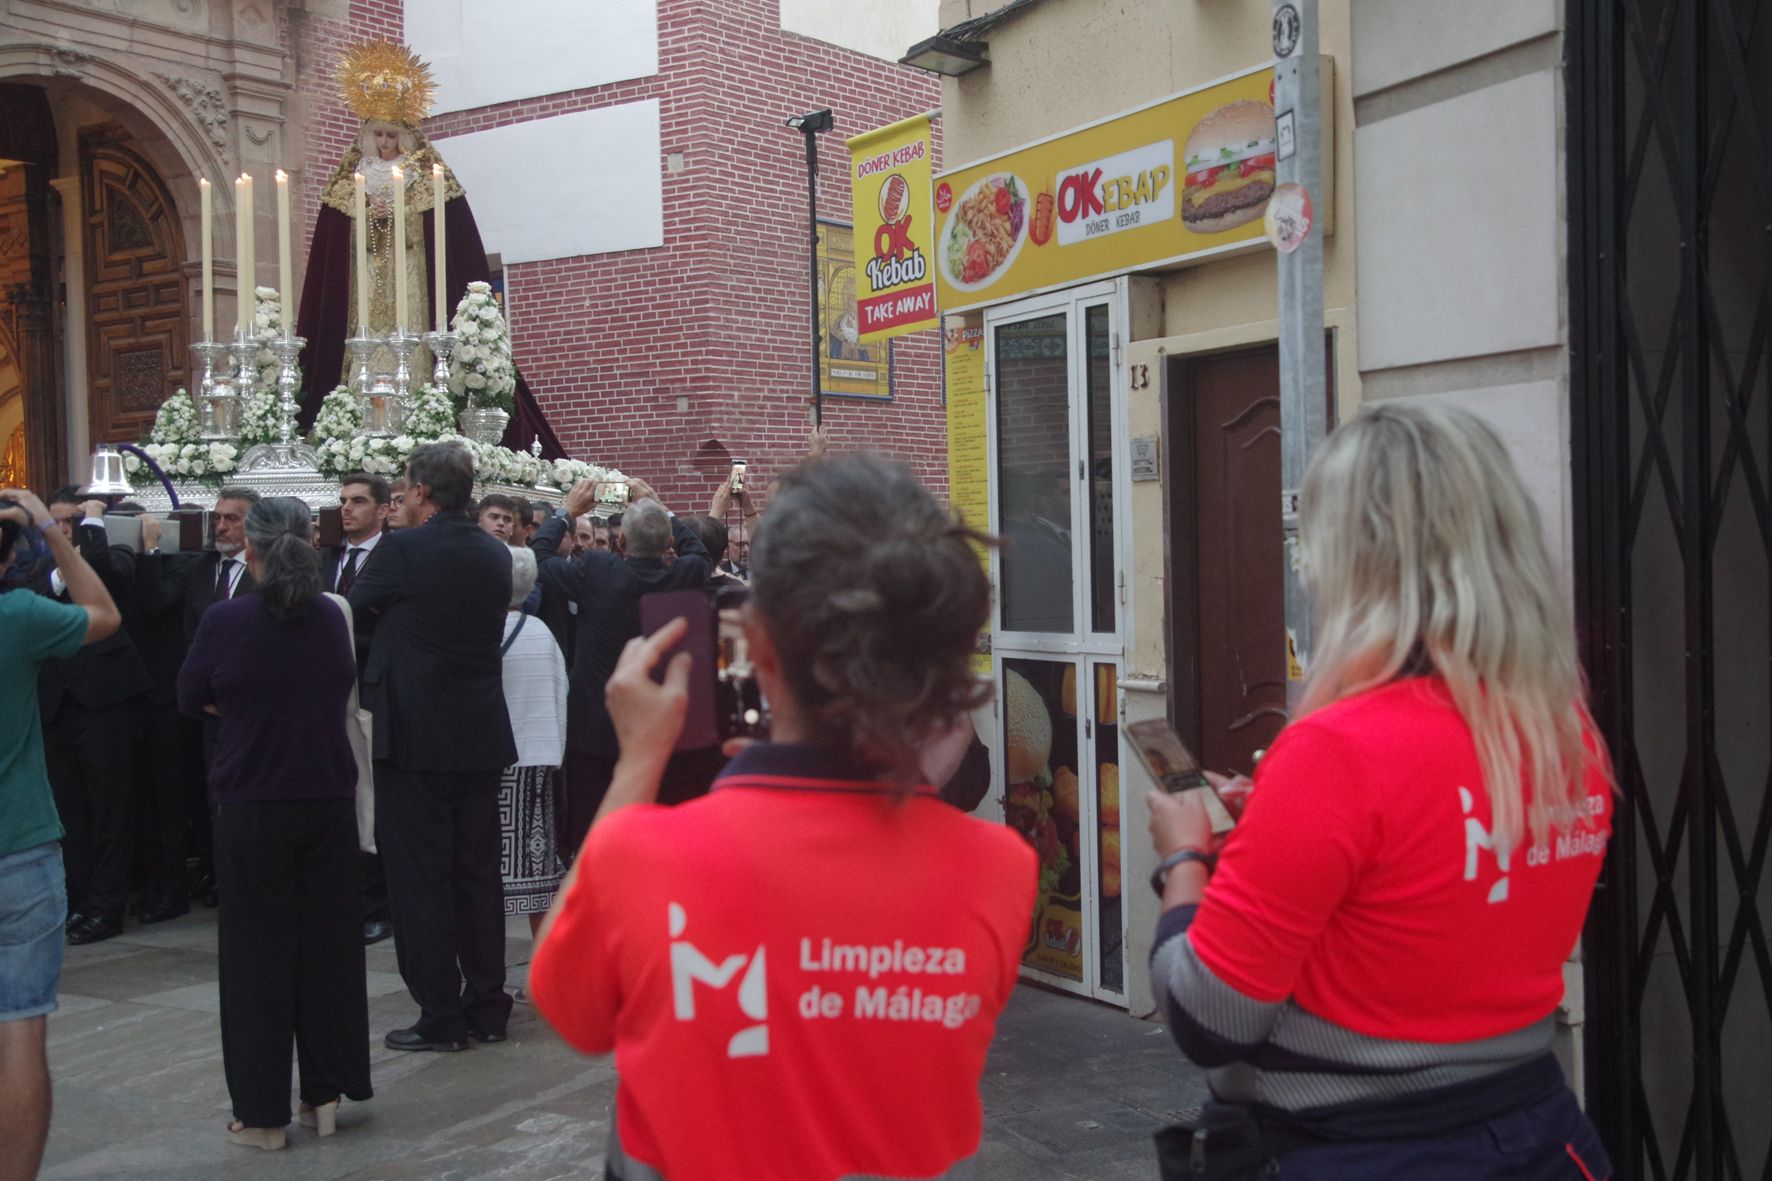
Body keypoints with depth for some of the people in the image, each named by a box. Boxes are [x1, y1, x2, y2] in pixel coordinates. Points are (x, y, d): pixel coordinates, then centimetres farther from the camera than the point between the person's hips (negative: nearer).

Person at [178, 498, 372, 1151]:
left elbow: (192, 699, 1)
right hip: (328, 798, 3)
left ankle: (262, 1112, 13)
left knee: (258, 950, 6)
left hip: (252, 806, -3)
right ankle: (325, 1093, 20)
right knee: (328, 941, 12)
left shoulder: (226, 620, -13)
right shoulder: (331, 617, -2)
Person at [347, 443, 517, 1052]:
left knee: (420, 876, 3)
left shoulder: (404, 549, -13)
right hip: (482, 736, 6)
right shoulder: (496, 553, 5)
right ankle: (487, 1006, 21)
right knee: (478, 871, 13)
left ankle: (441, 1017, 7)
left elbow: (358, 605, 3)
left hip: (415, 735, -6)